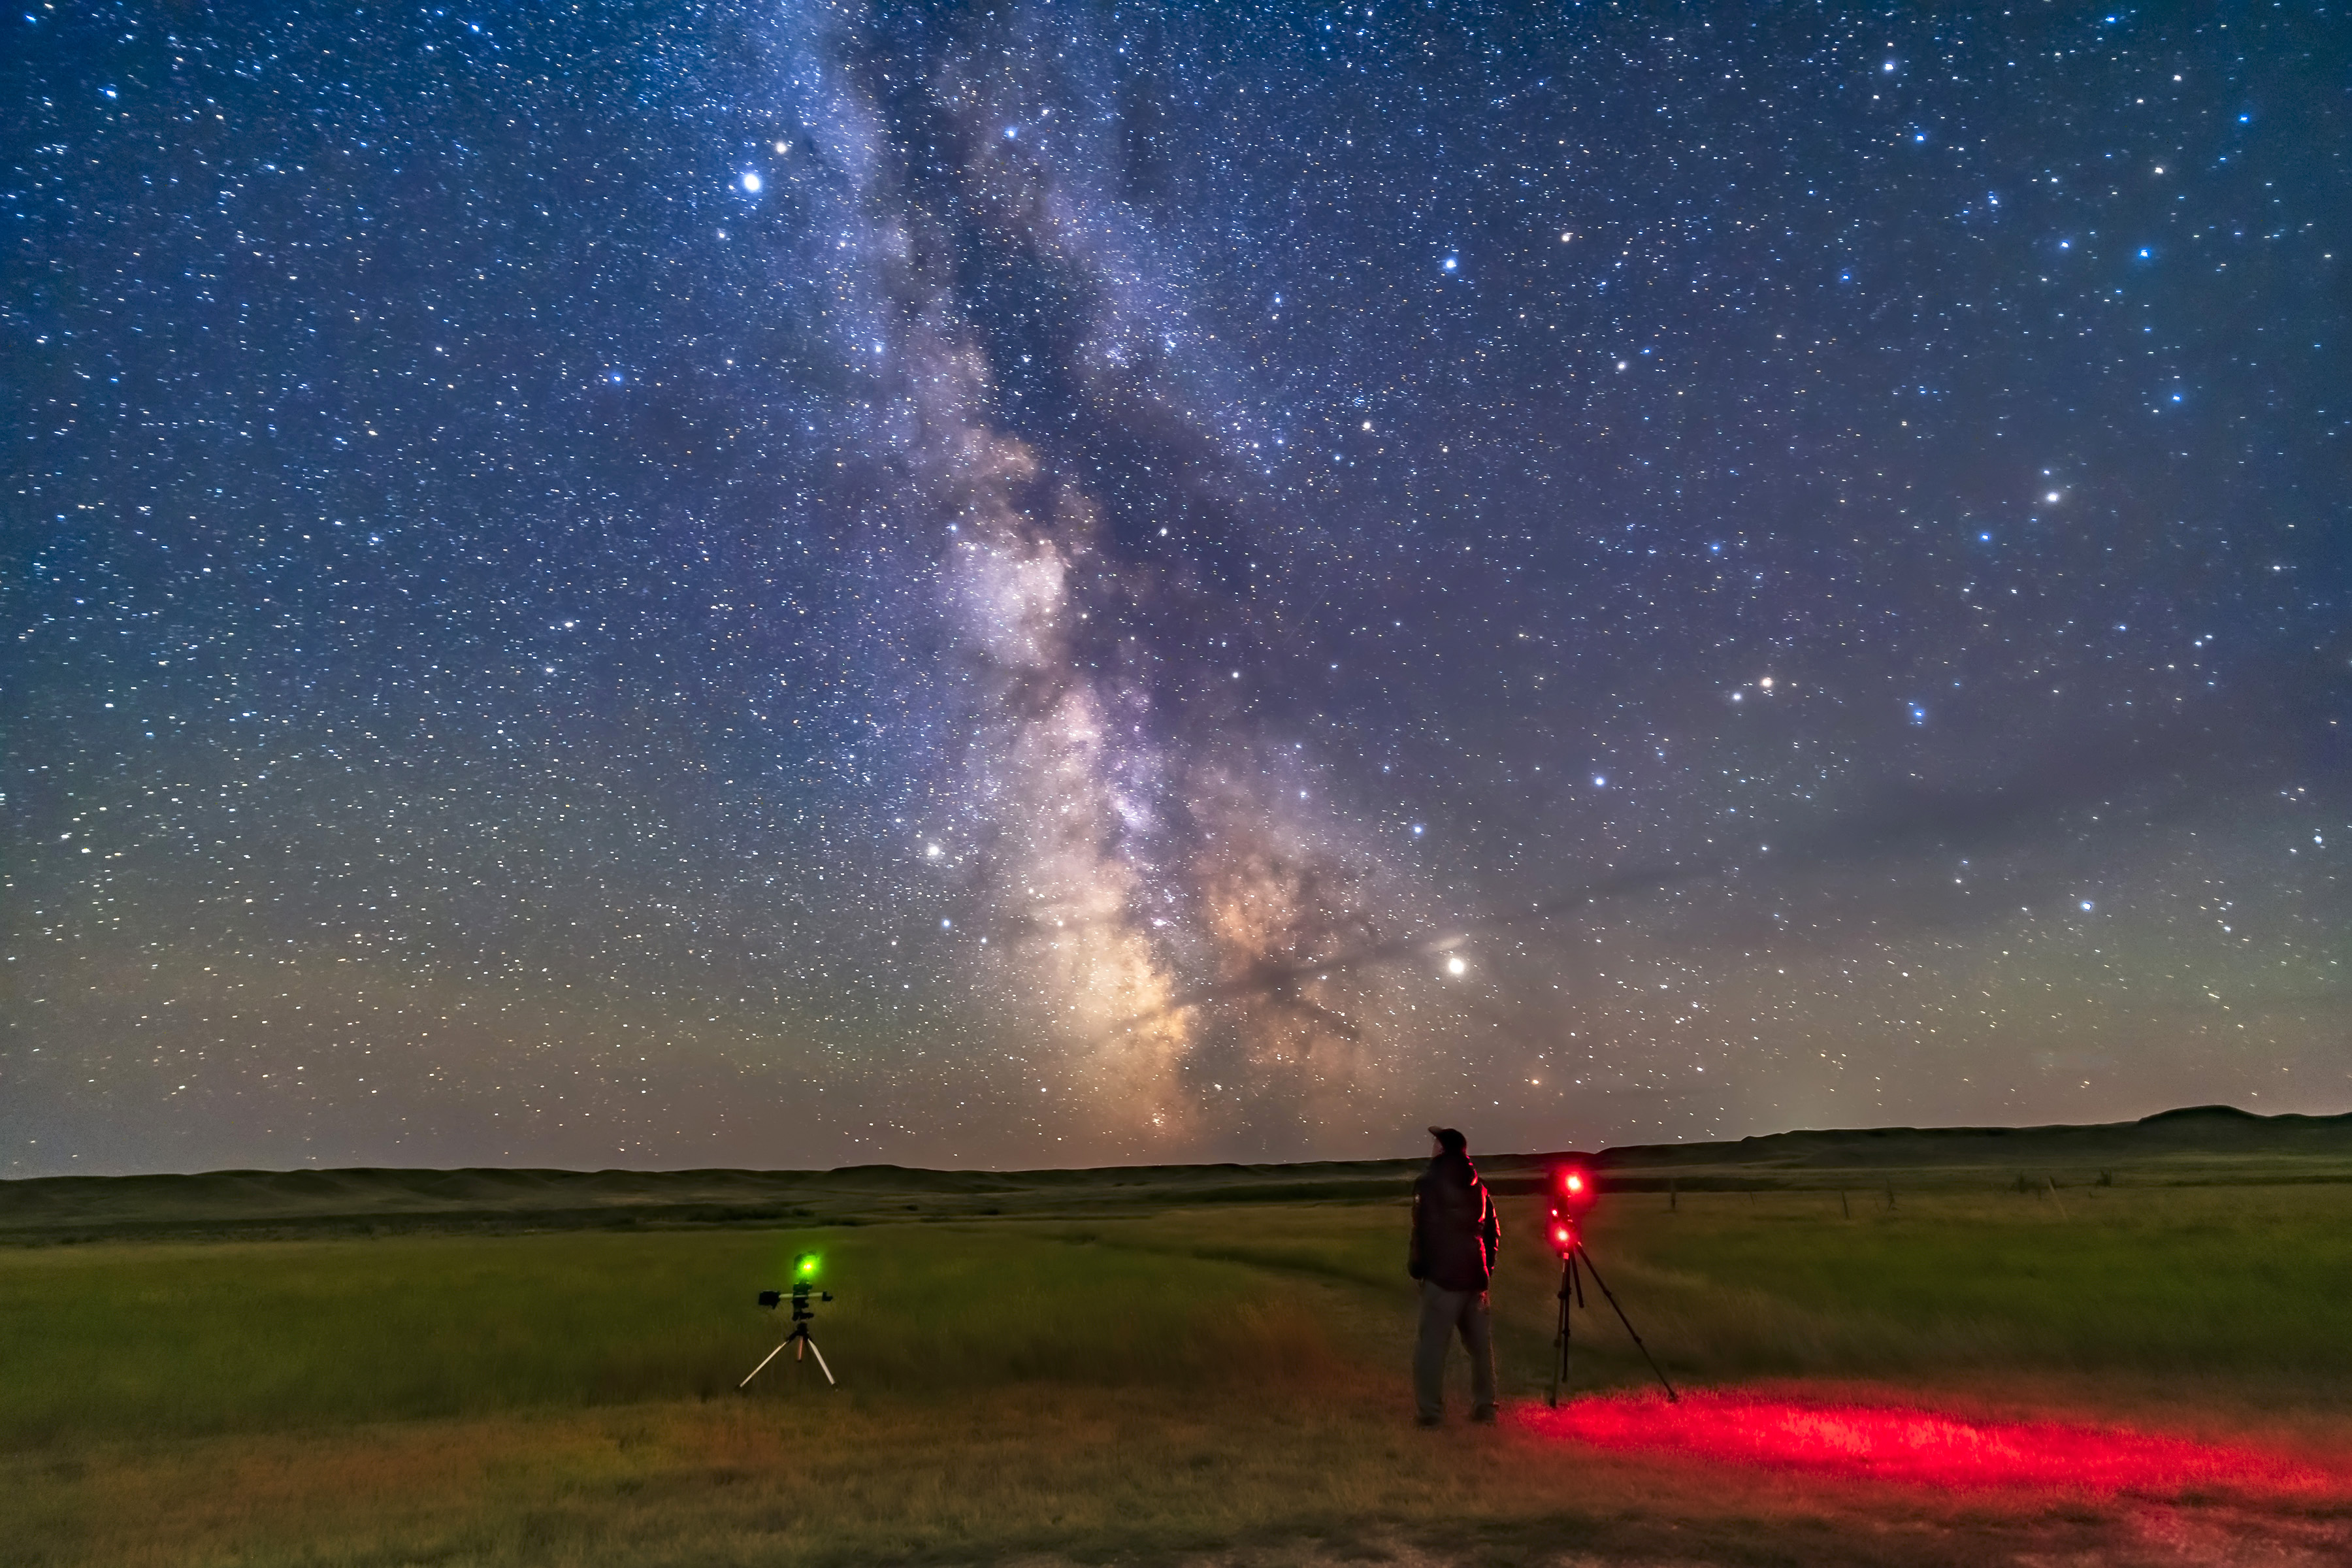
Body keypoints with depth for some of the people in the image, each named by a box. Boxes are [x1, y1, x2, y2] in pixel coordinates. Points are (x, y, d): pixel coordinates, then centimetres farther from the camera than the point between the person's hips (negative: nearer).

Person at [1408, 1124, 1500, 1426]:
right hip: (1476, 1276, 7)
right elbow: (1493, 1233, 16)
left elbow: (1424, 1230, -12)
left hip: (1443, 1276, -6)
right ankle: (1484, 1407, 19)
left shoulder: (1428, 1184, -8)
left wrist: (1417, 1266, 0)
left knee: (1432, 1343, -2)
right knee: (1480, 1343, 14)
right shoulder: (1478, 1187, 12)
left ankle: (1431, 1411, -3)